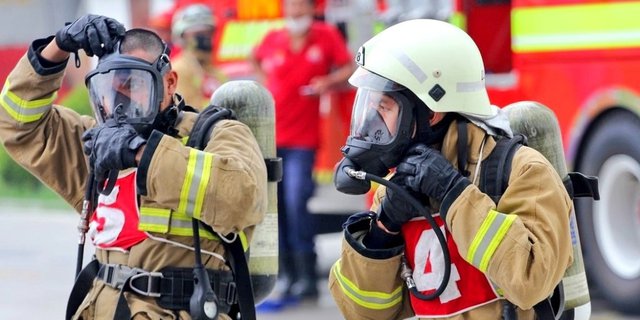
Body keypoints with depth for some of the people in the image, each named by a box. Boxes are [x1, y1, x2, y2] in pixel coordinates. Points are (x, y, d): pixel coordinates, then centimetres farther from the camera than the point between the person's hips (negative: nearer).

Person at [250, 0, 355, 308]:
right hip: (269, 135, 3)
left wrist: (329, 81, -16)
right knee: (274, 205, 5)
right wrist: (264, 81, 7)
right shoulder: (273, 40, 3)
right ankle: (286, 274, 15)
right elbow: (255, 59, 23)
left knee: (296, 203, -12)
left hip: (302, 138, -3)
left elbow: (349, 68, 2)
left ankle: (307, 277, -3)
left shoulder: (327, 36, -3)